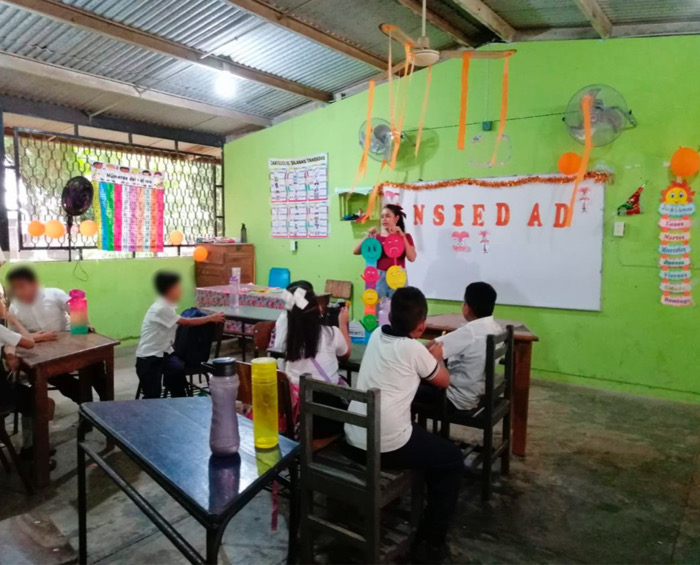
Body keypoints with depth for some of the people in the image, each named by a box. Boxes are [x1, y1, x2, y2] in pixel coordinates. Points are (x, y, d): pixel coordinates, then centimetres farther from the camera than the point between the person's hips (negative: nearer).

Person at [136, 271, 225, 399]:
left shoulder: (167, 306, 8)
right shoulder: (161, 308, -22)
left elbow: (182, 322, 6)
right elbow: (186, 322, -20)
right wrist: (211, 318, -15)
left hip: (163, 353, 8)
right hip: (148, 358, -7)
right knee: (152, 396, -8)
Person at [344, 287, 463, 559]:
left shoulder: (376, 335, 5)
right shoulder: (414, 349, -11)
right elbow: (443, 381, 6)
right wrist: (436, 357, 23)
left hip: (353, 438, 7)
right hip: (387, 446, -7)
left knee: (421, 435, 34)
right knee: (452, 459, 15)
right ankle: (432, 538, 18)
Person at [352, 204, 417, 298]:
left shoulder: (405, 237, 5)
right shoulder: (377, 237, 7)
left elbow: (412, 258, -10)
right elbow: (355, 251, 1)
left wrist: (402, 236, -12)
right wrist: (368, 236, -10)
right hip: (379, 278, 2)